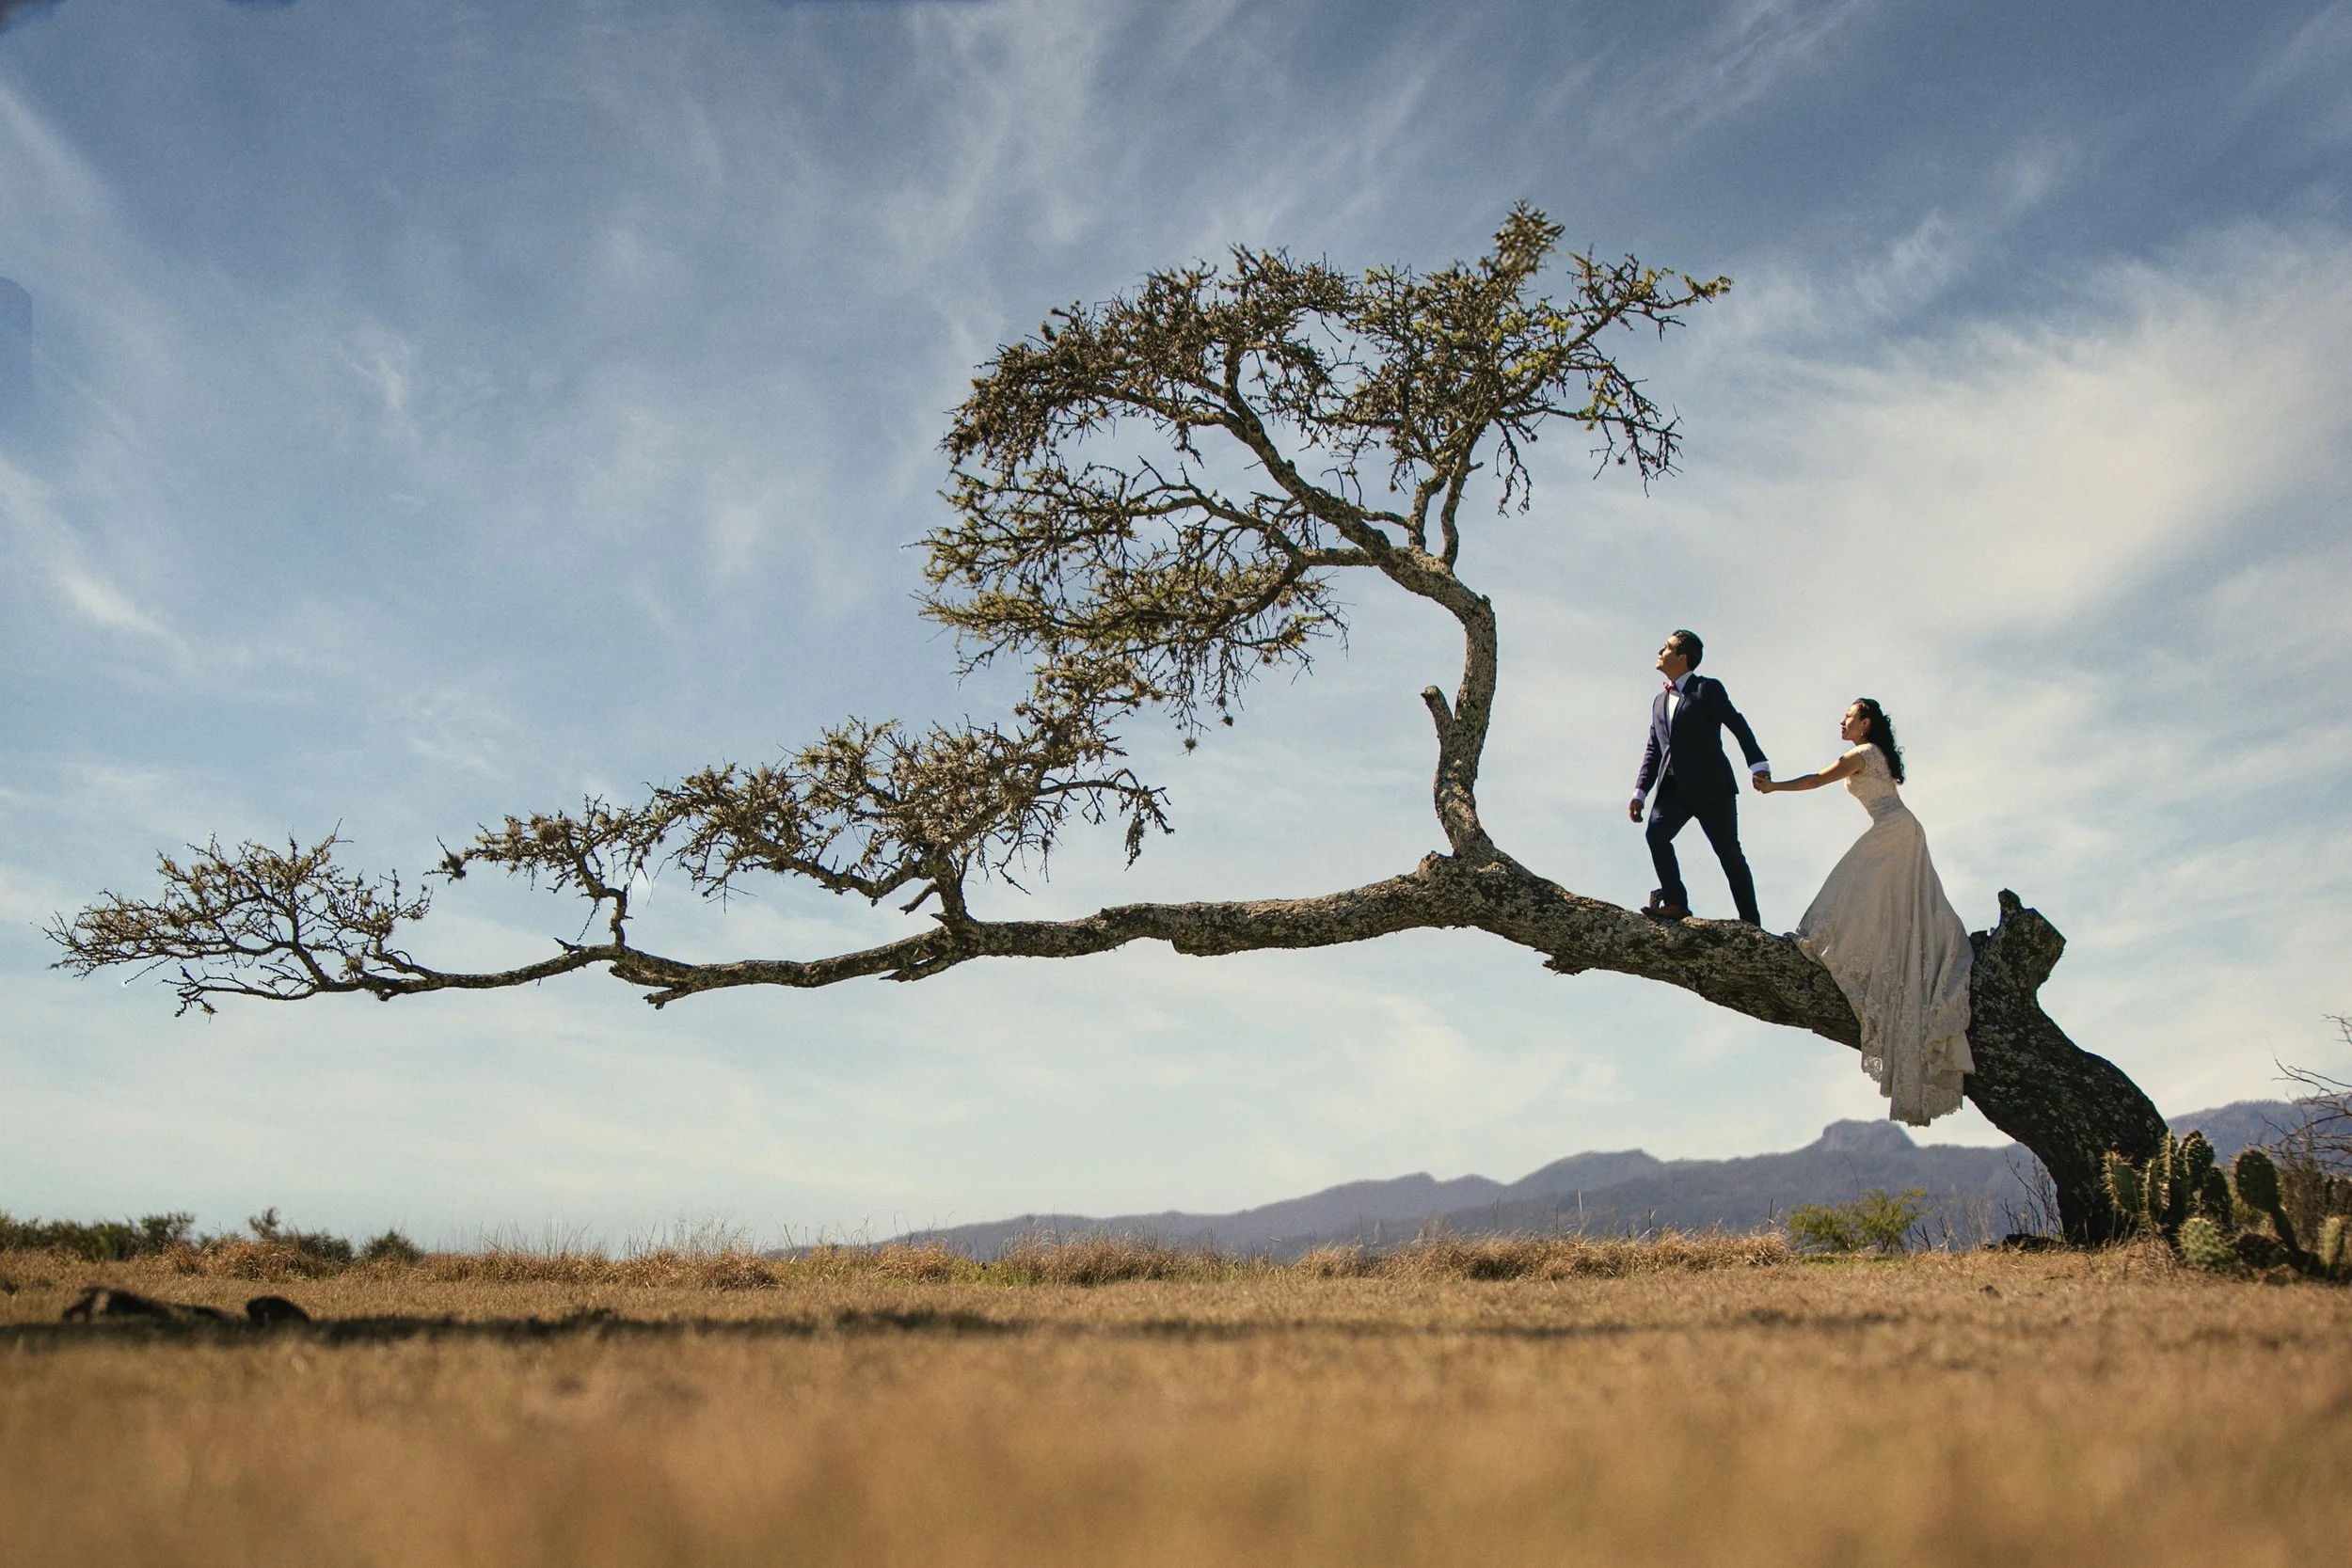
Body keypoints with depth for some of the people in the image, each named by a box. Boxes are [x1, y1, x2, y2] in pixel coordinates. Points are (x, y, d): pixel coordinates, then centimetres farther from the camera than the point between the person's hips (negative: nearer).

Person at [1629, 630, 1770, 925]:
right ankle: (1675, 902, -20)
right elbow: (1653, 750, 18)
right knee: (1656, 831, -20)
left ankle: (1750, 922, 6)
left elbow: (1738, 726, -3)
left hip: (1710, 786, -6)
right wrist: (1640, 792, 8)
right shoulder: (1659, 701, 20)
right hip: (1673, 787, 6)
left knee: (1729, 851, -2)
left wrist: (1758, 766, -13)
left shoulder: (1707, 688, 1)